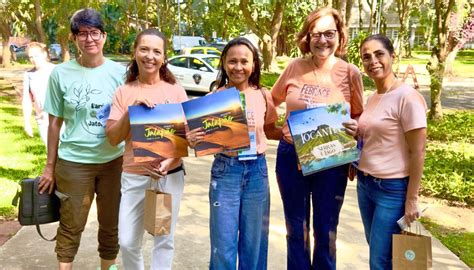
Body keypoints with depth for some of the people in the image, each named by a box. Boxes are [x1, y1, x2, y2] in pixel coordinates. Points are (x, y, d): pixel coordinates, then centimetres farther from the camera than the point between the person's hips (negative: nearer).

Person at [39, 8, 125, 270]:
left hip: (114, 161, 1)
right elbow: (55, 123, 2)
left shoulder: (119, 72, -2)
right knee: (71, 225, 8)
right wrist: (50, 166, 4)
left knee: (111, 224, 13)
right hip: (73, 162, -1)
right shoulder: (61, 73, -3)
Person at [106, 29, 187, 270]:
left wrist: (170, 161, -16)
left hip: (170, 176, 0)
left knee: (164, 239, 11)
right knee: (127, 241, 7)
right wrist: (130, 111, -18)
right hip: (134, 176, 1)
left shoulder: (175, 91, -1)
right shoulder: (124, 92, 1)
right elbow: (113, 138, -3)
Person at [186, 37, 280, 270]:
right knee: (223, 245, 6)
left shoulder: (263, 96, 1)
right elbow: (205, 137, -2)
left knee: (254, 242, 15)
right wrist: (192, 140, -24)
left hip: (257, 170, 2)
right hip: (225, 170, -2)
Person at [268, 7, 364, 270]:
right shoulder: (295, 67, -1)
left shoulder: (350, 73, -5)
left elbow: (359, 117, 5)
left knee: (326, 230, 10)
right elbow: (272, 101, 13)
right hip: (291, 155, 2)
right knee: (296, 227, 15)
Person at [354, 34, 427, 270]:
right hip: (365, 184, 8)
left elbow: (417, 153, -16)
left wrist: (411, 199, -15)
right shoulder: (372, 98, 8)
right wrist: (355, 135, -2)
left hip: (393, 189, -8)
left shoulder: (407, 97, -16)